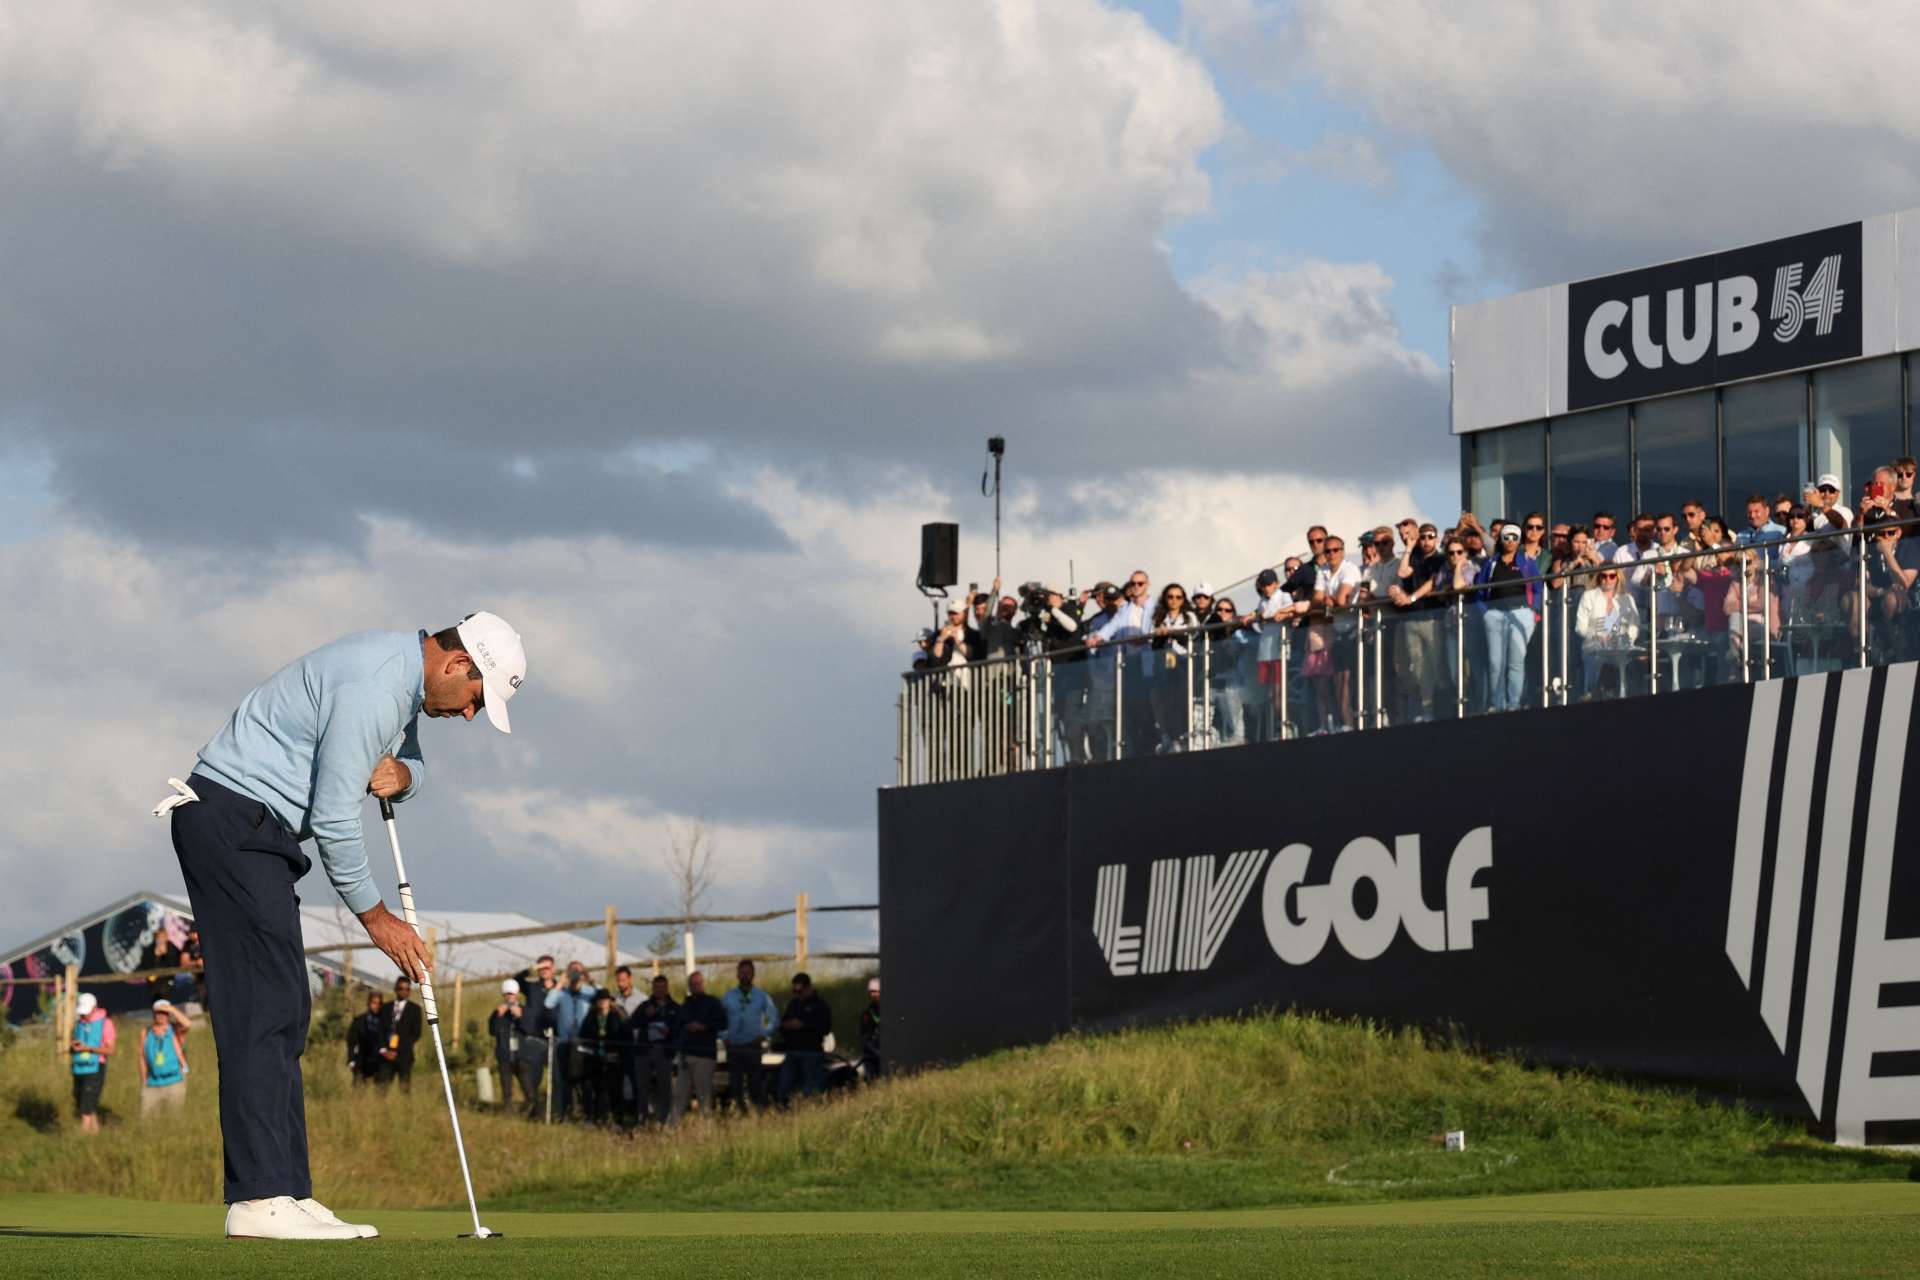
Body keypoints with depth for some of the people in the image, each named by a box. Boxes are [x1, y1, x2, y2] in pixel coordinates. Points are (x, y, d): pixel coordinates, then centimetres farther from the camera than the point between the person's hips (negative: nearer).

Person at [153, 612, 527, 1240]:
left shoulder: (402, 675, 12)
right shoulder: (372, 686, -21)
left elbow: (408, 768, 26)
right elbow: (334, 814, -20)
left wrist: (399, 773, 0)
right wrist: (376, 916, -9)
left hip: (252, 831, 11)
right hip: (231, 820, -11)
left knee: (283, 1015, 7)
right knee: (263, 1010, -15)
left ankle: (287, 1194, 5)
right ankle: (260, 1199, -19)